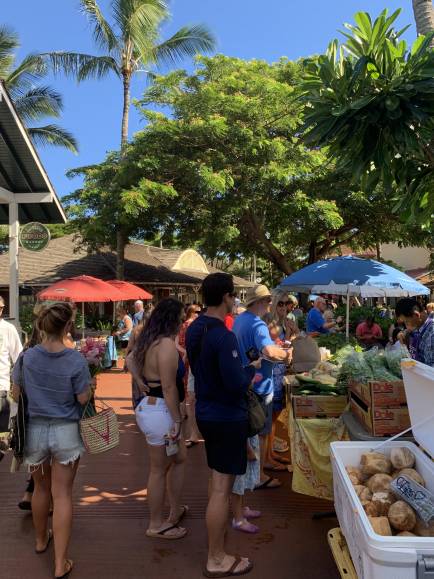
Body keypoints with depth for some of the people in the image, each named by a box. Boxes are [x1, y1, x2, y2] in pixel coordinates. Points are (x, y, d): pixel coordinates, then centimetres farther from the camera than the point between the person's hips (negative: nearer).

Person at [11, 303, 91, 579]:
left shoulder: (27, 356, -9)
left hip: (34, 430, 3)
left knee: (41, 488, 24)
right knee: (62, 494, 7)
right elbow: (83, 399, -12)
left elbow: (16, 393, 3)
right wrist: (89, 385, 6)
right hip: (66, 432, -3)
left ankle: (41, 539, 46)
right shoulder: (76, 360, -18)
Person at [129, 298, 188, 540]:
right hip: (159, 411, -10)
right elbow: (169, 388, -23)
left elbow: (130, 359, 22)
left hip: (148, 406, 10)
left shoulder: (149, 341, 8)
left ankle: (176, 511, 36)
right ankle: (157, 525, 24)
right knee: (160, 469, 7)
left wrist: (142, 382, 9)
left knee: (180, 458, 22)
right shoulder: (167, 344, -22)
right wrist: (177, 420, -16)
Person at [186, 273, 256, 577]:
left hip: (206, 411, 10)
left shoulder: (195, 328, 3)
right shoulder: (223, 336, -25)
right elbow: (237, 384, -26)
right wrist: (250, 369, -6)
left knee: (219, 478, 25)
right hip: (227, 417, -9)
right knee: (221, 487, 3)